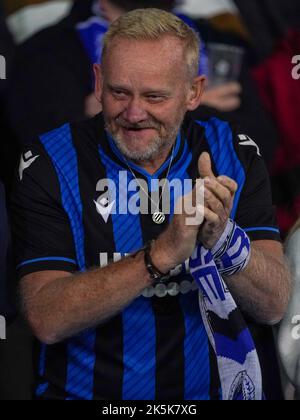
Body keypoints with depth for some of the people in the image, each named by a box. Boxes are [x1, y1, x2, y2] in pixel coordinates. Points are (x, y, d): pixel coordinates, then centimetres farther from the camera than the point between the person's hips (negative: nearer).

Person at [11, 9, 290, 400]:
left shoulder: (233, 154, 3)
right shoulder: (49, 164, -4)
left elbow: (273, 307, -3)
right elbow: (46, 320, -14)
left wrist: (222, 238, -22)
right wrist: (162, 254, -24)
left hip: (214, 389, 3)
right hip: (88, 392, -2)